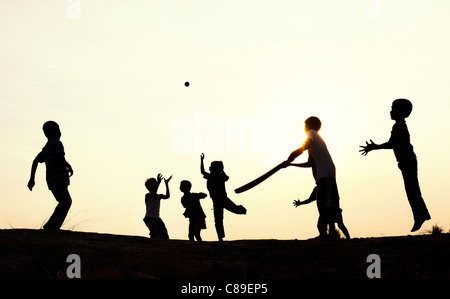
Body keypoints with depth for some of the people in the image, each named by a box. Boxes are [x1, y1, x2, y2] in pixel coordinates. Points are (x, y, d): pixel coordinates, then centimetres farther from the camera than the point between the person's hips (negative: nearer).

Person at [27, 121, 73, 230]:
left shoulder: (46, 147, 23)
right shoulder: (57, 143, -3)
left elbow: (35, 161, 21)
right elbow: (61, 159, -17)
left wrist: (32, 179, 21)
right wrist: (69, 167, 1)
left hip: (52, 180, 9)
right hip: (59, 178, -9)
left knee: (67, 201, 17)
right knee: (65, 202, -20)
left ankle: (52, 227, 13)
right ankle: (51, 226, -33)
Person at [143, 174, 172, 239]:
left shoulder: (159, 196, 9)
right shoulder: (147, 196, -6)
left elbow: (167, 196, -10)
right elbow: (153, 194, -29)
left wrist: (166, 184, -12)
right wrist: (158, 182, -34)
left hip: (157, 219, 6)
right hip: (148, 218, -6)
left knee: (164, 235, -9)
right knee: (154, 232, -28)